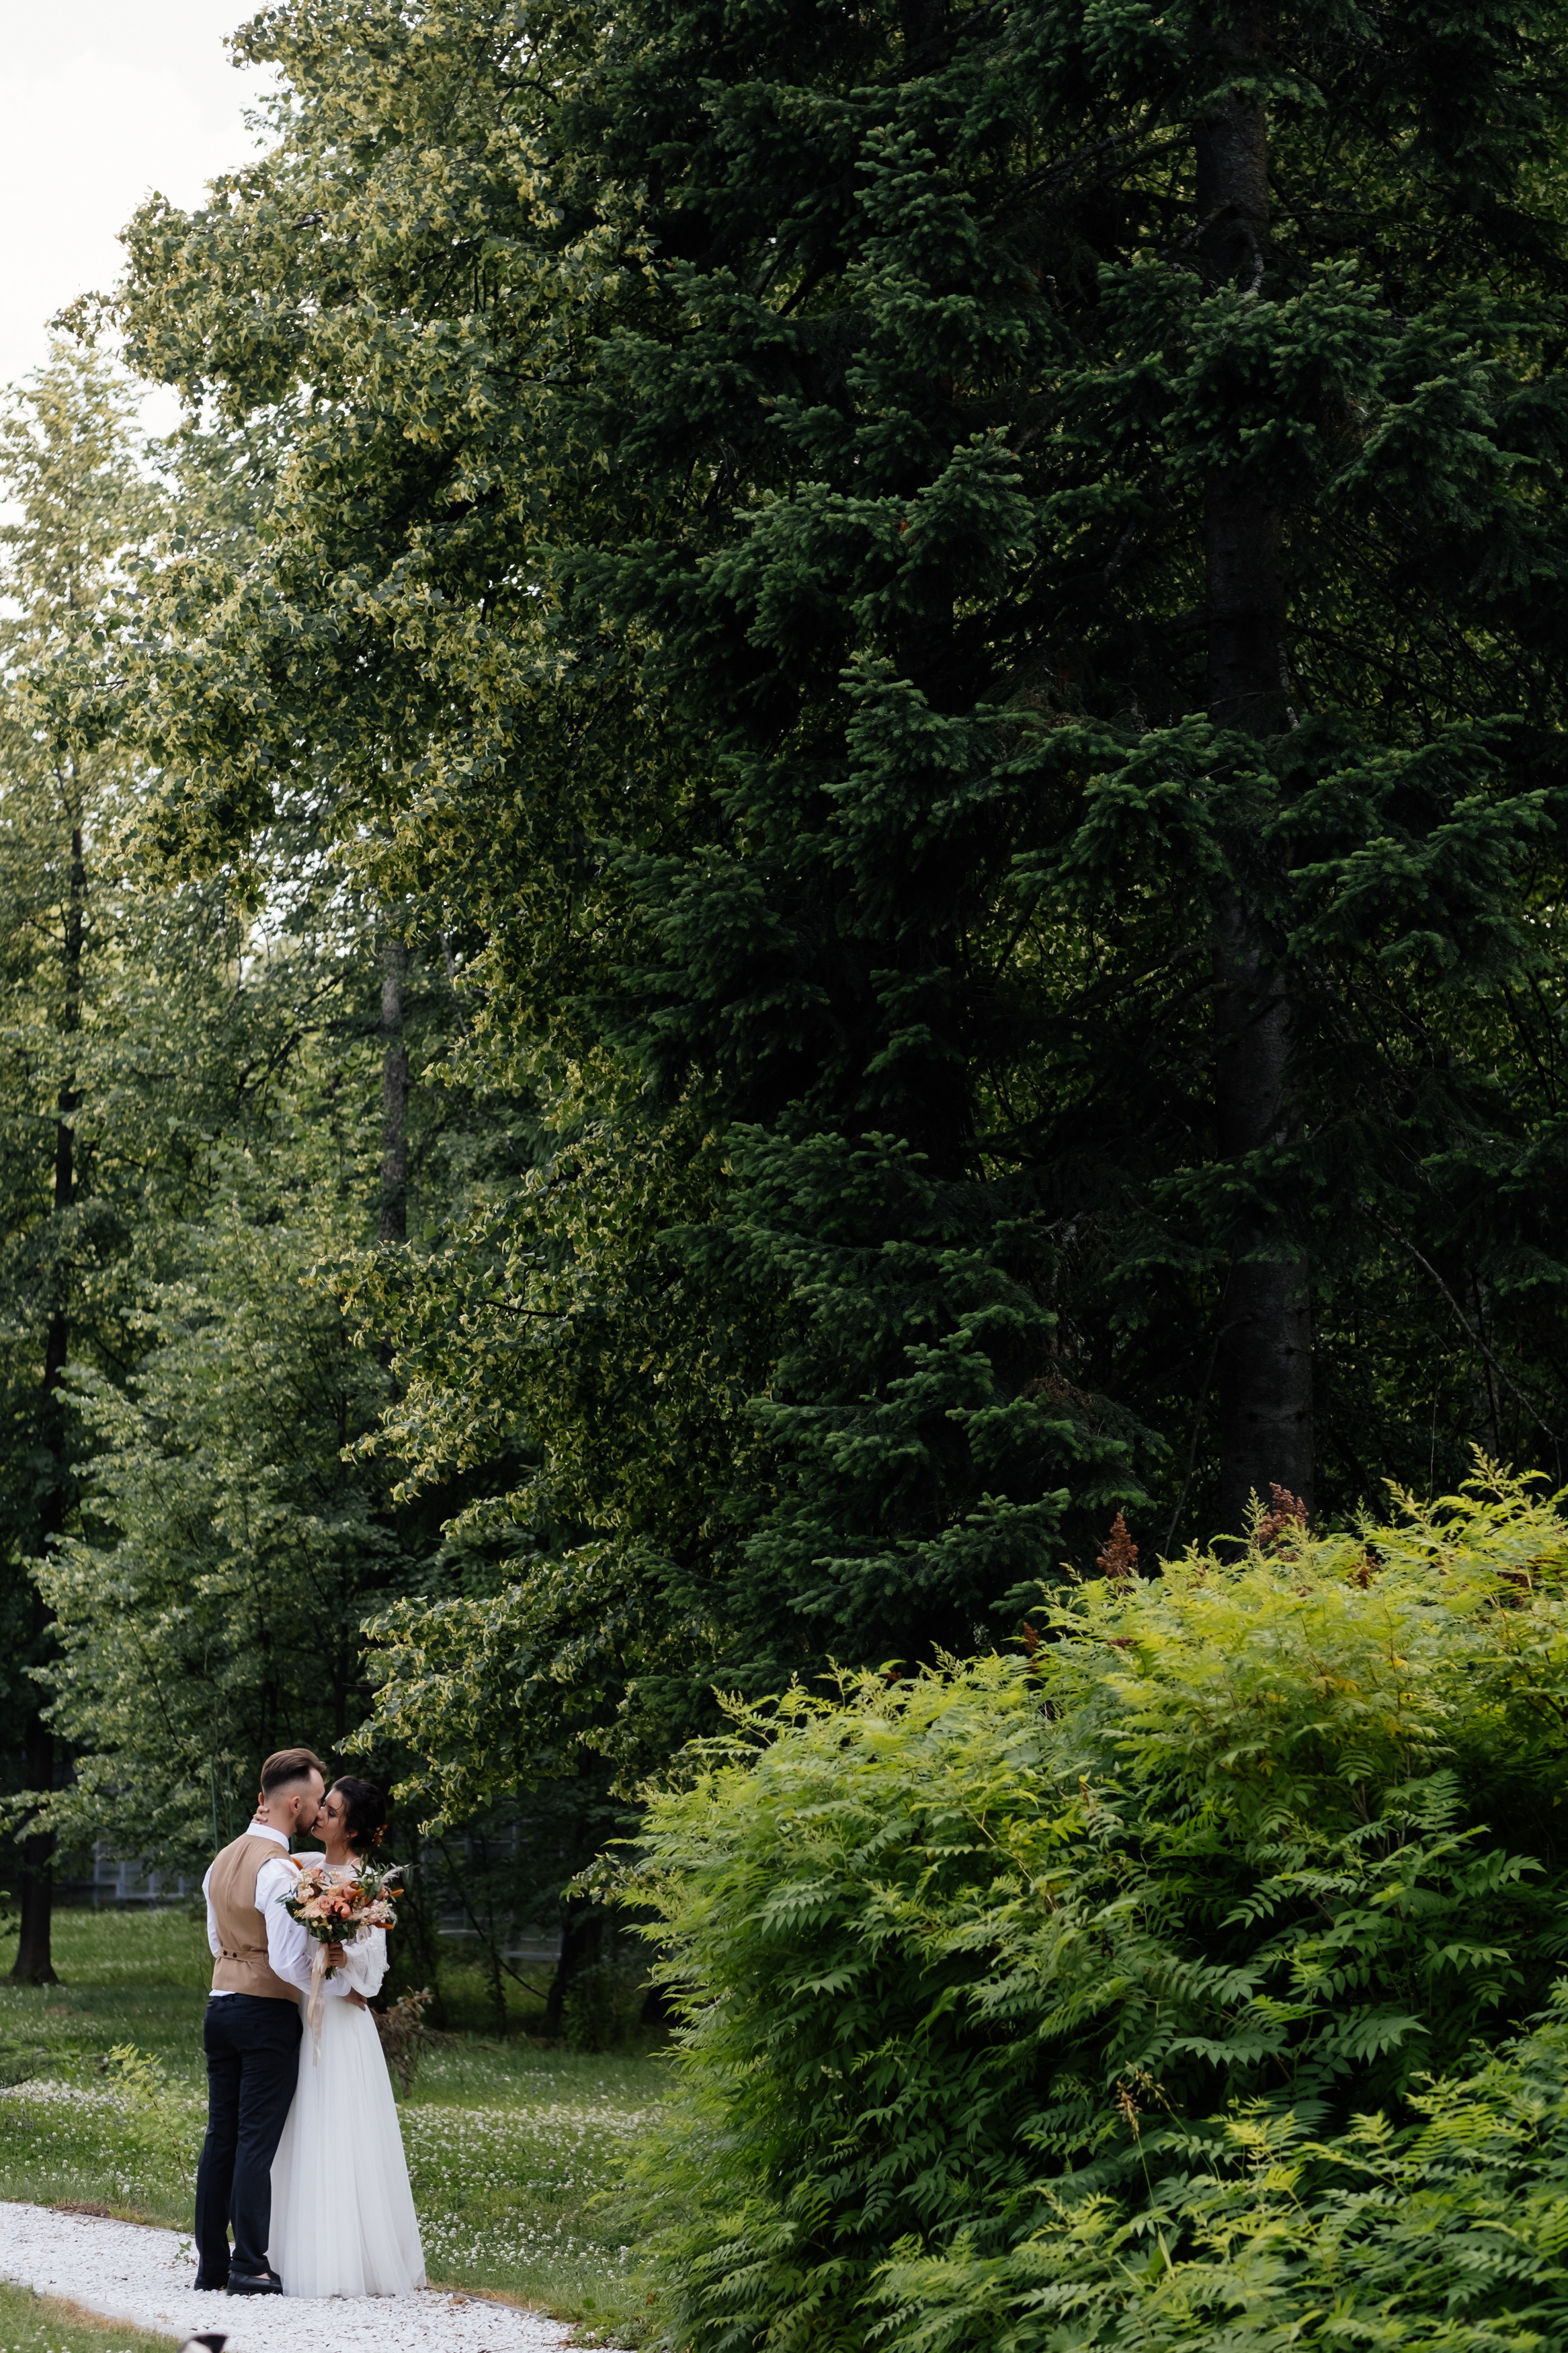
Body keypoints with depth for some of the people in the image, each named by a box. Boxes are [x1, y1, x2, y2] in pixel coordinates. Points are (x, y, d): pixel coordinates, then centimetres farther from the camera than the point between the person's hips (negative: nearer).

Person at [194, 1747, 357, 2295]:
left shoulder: (222, 1860, 10)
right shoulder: (278, 1869, -18)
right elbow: (288, 1961, -21)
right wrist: (341, 1988, -9)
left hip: (221, 2003, 8)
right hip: (267, 2014, -8)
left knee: (220, 2138, 11)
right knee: (256, 2143, -4)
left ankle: (210, 2262, 14)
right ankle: (249, 2269, -1)